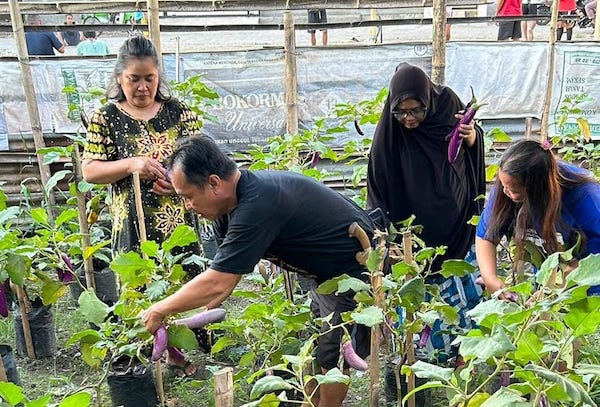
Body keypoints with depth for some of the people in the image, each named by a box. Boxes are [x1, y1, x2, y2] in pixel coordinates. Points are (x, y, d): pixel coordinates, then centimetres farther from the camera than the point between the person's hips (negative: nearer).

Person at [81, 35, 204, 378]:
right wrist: (131, 164, -19)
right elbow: (89, 171, -3)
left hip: (180, 220, 2)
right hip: (134, 225, -1)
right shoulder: (106, 118, -1)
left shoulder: (179, 111, 3)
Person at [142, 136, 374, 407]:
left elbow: (217, 284, -31)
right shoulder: (236, 199, -4)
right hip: (328, 273, 9)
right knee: (311, 349, 16)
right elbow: (225, 272, 3)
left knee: (332, 355, 1)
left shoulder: (257, 206, -34)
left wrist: (160, 310, -17)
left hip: (356, 271, -9)